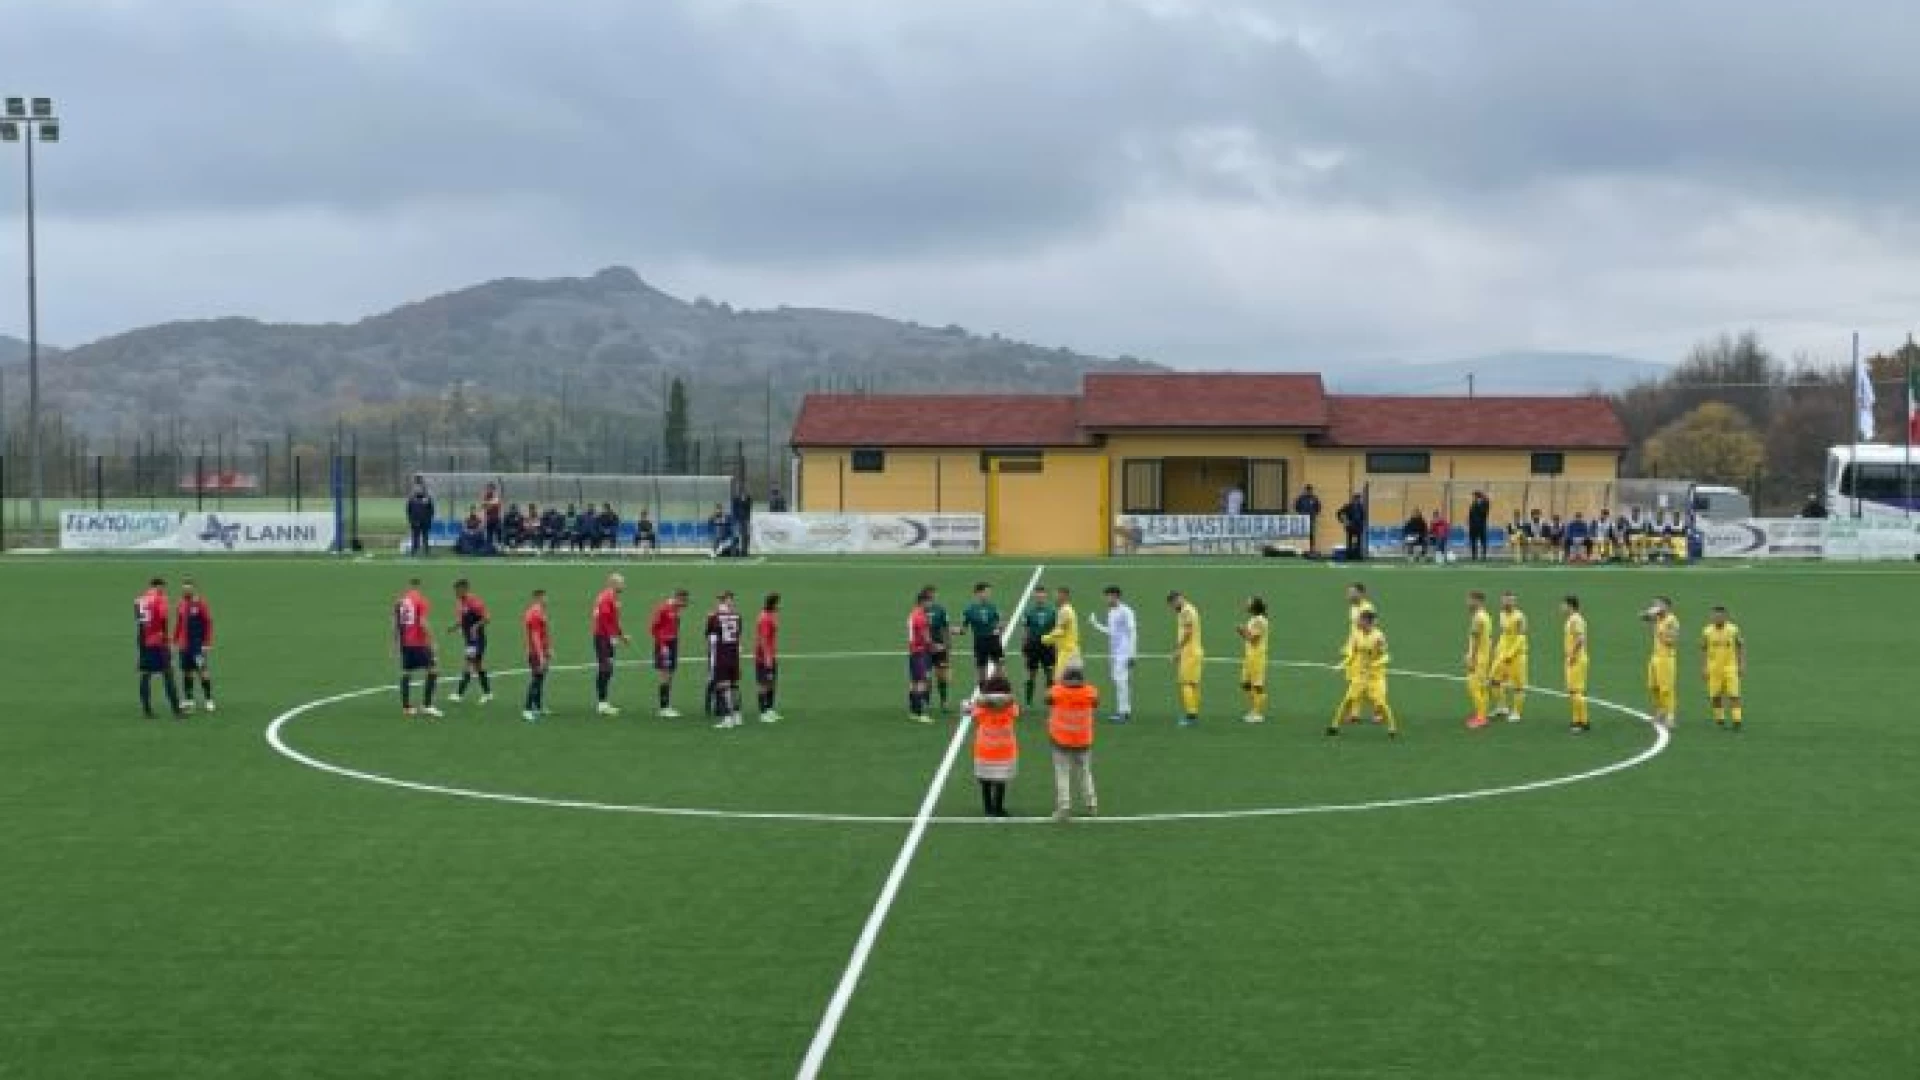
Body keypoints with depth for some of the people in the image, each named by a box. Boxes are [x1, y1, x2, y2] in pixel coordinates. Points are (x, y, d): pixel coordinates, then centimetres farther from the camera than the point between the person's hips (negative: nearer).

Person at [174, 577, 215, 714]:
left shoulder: (200, 603, -8)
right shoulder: (182, 604, 8)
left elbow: (208, 623, -8)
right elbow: (178, 624, 16)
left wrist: (207, 643, -11)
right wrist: (175, 642, 13)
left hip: (198, 645, -5)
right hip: (184, 645, 5)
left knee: (202, 671, -7)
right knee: (186, 672, 8)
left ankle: (209, 700, 0)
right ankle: (189, 700, 17)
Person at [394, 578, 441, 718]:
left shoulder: (400, 601, 7)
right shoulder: (420, 600, -9)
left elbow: (395, 624, 10)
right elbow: (423, 623, -17)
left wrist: (396, 642, 19)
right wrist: (431, 640, -11)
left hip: (405, 643, 6)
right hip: (419, 643, -6)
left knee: (406, 673, 13)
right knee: (433, 670, 0)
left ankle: (406, 707, 13)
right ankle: (426, 705, -8)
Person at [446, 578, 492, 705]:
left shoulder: (474, 602, -18)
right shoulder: (460, 603, 9)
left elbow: (487, 618, -19)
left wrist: (476, 627, -27)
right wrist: (454, 627, 6)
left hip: (477, 639, -9)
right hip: (468, 639, 9)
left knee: (470, 665, -9)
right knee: (478, 665, 13)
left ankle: (459, 693, -10)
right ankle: (487, 692, 21)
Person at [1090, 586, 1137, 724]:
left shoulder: (1126, 612, -10)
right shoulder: (1111, 612, 16)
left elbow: (1132, 633, -12)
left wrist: (1132, 654, -16)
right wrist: (1096, 624, 11)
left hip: (1124, 653, -9)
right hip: (1114, 653, 9)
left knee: (1121, 680, -11)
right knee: (1117, 680, 9)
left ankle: (1124, 711, -10)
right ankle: (1124, 710, 13)